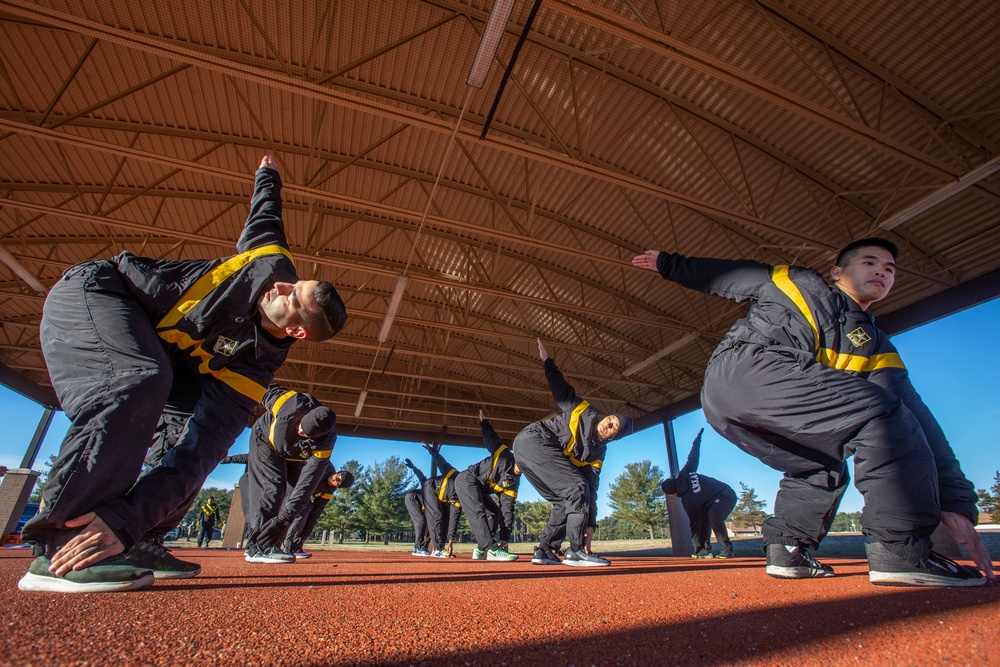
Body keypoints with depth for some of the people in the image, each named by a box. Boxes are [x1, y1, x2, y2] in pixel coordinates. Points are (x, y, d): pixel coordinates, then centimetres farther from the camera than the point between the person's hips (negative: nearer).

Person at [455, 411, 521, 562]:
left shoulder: (513, 483, 1)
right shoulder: (504, 456, -16)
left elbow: (507, 509, -3)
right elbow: (491, 438, -12)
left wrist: (504, 538, -8)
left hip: (479, 490, 9)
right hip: (466, 480, -9)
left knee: (494, 512, 1)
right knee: (478, 513, -21)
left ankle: (481, 549, 2)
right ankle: (492, 550, -29)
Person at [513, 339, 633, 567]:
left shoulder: (598, 451, 10)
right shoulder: (585, 412, -1)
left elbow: (592, 486, 4)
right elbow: (561, 389, 5)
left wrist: (589, 520, -4)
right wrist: (547, 361, 3)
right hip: (533, 439, -8)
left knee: (567, 501, 4)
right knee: (576, 487, -18)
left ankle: (543, 549, 12)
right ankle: (575, 550, -18)